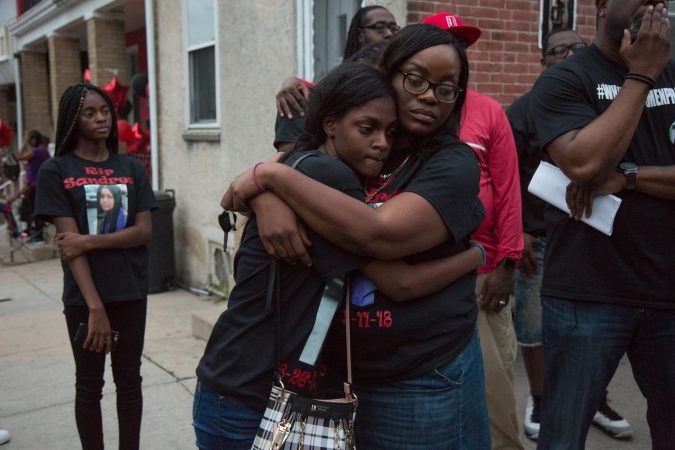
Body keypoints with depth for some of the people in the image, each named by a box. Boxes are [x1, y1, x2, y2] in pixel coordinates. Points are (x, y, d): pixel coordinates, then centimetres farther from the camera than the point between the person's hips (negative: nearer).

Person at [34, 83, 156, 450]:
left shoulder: (131, 168, 5)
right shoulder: (55, 171, -4)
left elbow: (144, 231, -2)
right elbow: (68, 243, -11)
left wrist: (89, 241, -17)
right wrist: (95, 306, -18)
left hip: (131, 292, 3)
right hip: (84, 297, -3)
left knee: (129, 381, 13)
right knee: (89, 384, 10)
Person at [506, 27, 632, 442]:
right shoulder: (525, 110, -1)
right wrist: (516, 232, -8)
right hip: (540, 239, -2)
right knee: (534, 327, 7)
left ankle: (597, 400, 29)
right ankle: (539, 400, 26)